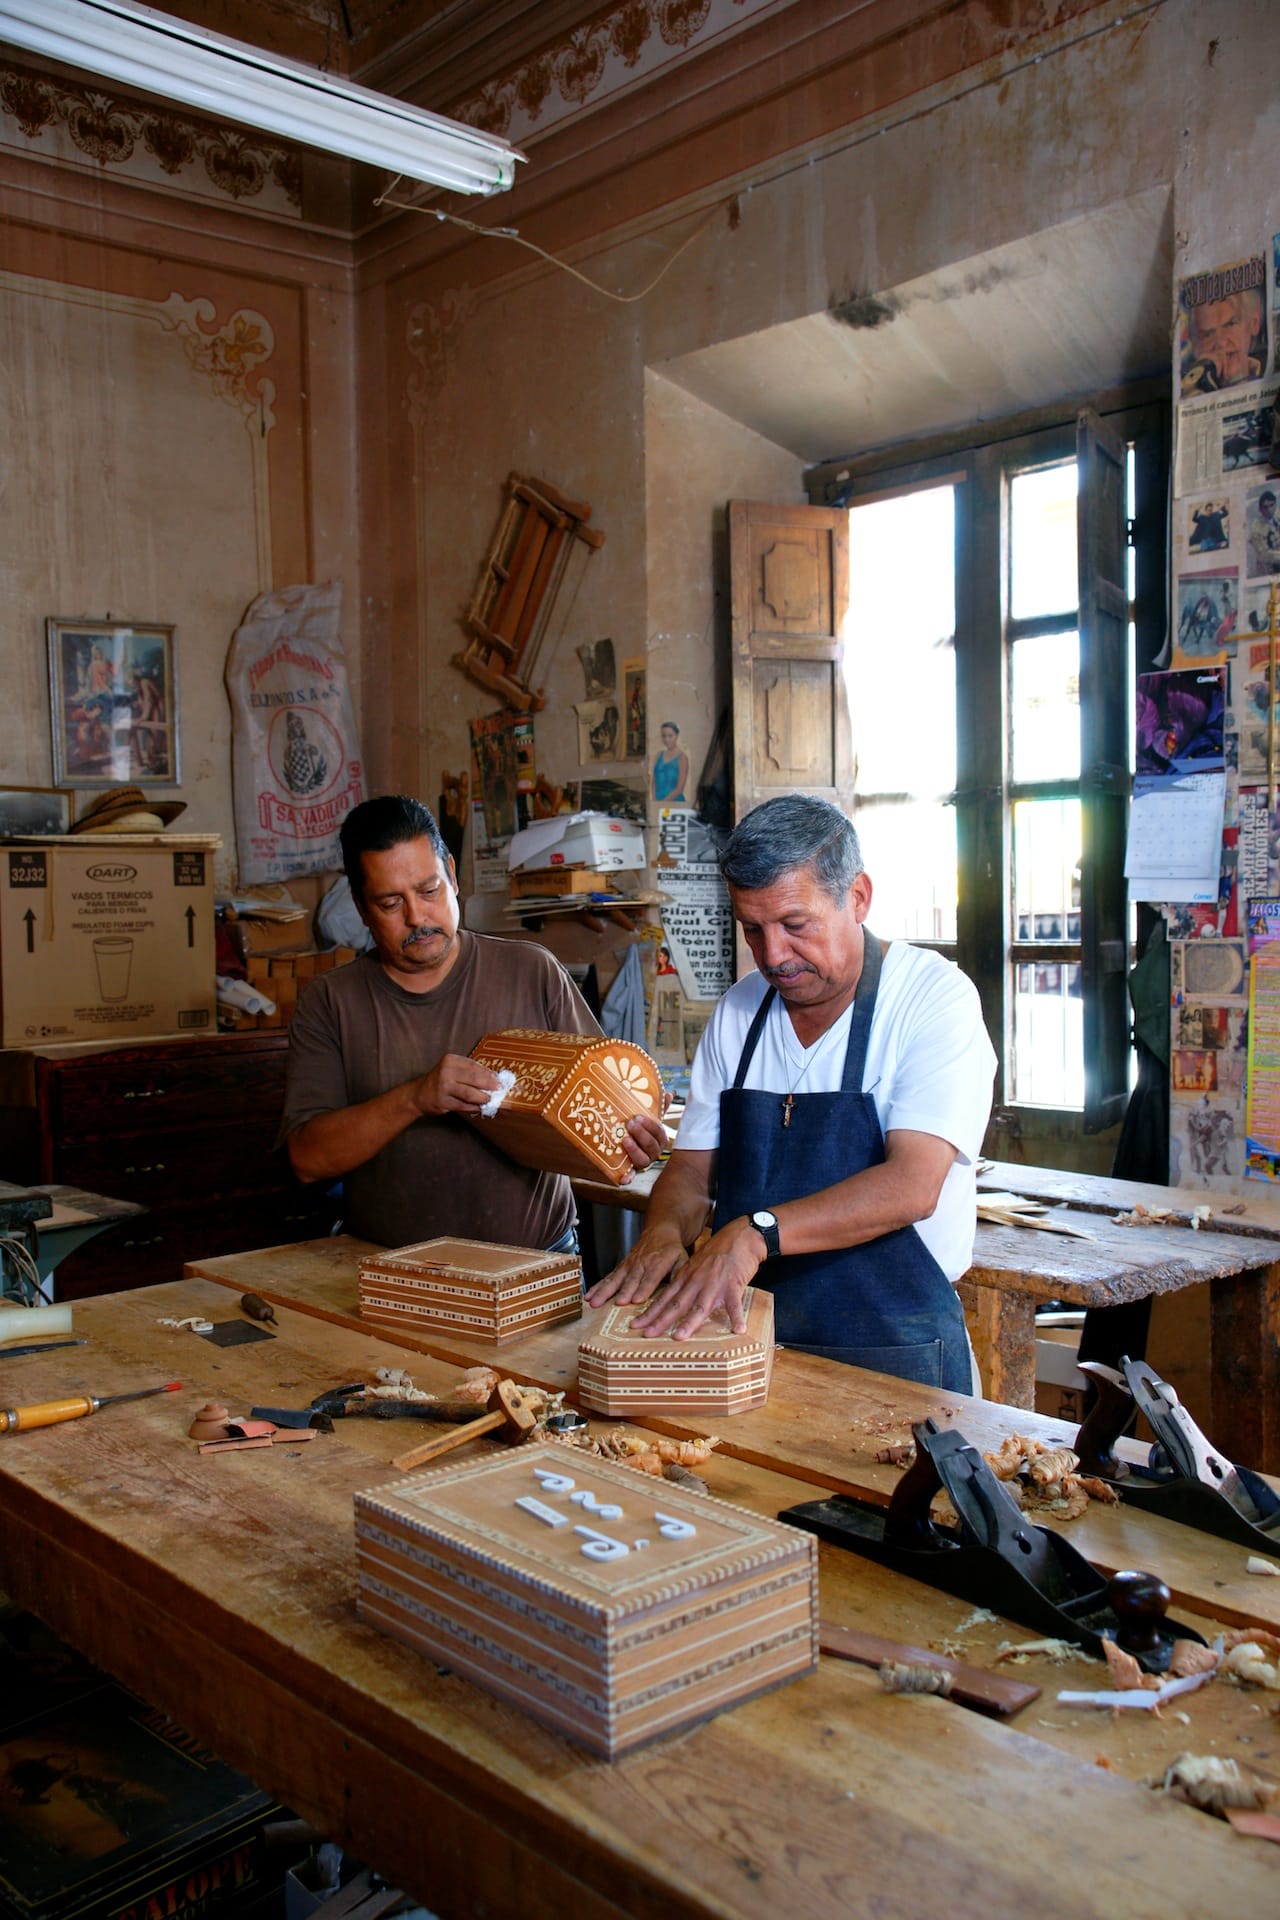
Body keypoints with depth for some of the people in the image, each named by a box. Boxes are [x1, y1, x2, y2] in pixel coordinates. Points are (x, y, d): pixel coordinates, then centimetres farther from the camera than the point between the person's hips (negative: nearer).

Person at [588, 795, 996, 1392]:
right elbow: (692, 1167, 12)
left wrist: (755, 1232, -29)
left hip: (894, 1355, -4)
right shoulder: (738, 1012, 8)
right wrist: (664, 1231, -10)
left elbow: (912, 1186, -20)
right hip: (749, 1338, 4)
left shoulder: (934, 998, -8)